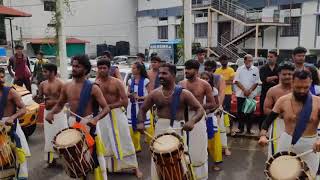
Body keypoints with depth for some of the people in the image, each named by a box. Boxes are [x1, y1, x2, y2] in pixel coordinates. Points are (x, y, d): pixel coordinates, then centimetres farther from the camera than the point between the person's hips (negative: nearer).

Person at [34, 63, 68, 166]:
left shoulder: (60, 84, -13)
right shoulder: (42, 84, 4)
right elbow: (40, 97, 13)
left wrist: (54, 102, -22)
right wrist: (37, 97, -9)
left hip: (59, 112, -5)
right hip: (47, 112, 6)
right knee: (49, 135, 10)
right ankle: (51, 158, 22)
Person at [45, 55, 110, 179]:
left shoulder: (92, 88, -13)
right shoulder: (66, 87, 3)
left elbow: (106, 108, -15)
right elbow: (60, 104, 16)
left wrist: (96, 118, -33)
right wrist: (51, 113, -4)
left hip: (89, 124, -5)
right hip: (73, 123, 5)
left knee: (94, 155, 3)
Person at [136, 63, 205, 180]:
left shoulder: (183, 93, -7)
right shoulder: (155, 94, 2)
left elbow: (200, 109, -8)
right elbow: (143, 109, 11)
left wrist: (192, 121, -28)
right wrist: (141, 122, -9)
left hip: (178, 130, -2)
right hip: (160, 129, 3)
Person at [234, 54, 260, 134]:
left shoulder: (255, 70, 4)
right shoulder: (240, 69, 3)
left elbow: (256, 82, 1)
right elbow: (237, 81, -3)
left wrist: (250, 90, -12)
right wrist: (244, 90, -13)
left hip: (251, 95, 0)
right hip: (241, 94, 0)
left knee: (250, 112, 4)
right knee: (240, 112, 3)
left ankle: (249, 129, 13)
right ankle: (241, 128, 14)